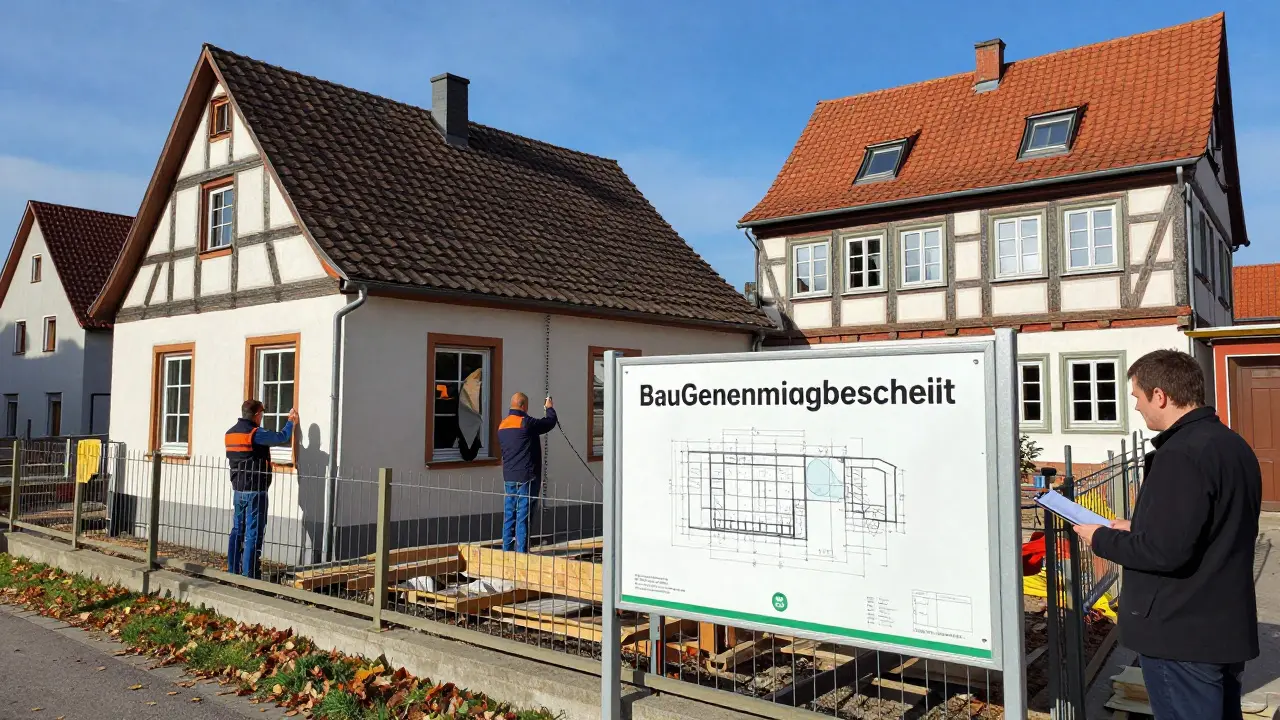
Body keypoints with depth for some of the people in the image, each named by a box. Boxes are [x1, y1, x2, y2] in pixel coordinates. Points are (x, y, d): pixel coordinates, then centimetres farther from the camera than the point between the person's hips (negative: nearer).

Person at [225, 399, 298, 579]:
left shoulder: (231, 433, 9)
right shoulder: (255, 433, -15)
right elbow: (282, 437, -9)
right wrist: (291, 422, 11)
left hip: (238, 489, 8)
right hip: (255, 490, -8)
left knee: (237, 530, 13)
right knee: (253, 533, -4)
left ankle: (233, 570, 17)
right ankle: (249, 574, -3)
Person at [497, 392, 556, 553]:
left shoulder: (502, 425, 10)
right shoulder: (526, 423, -14)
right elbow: (550, 422, -4)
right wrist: (549, 408, 16)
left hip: (508, 477, 7)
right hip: (526, 477, -7)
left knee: (509, 515, 11)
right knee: (523, 516, -4)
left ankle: (507, 550, 16)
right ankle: (521, 552, -1)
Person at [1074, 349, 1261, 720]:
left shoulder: (1180, 454, -23)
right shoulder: (1233, 445, 8)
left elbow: (1165, 551, -26)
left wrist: (1102, 539, -10)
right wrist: (1138, 530, 14)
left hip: (1181, 634, -9)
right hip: (1225, 627, 9)